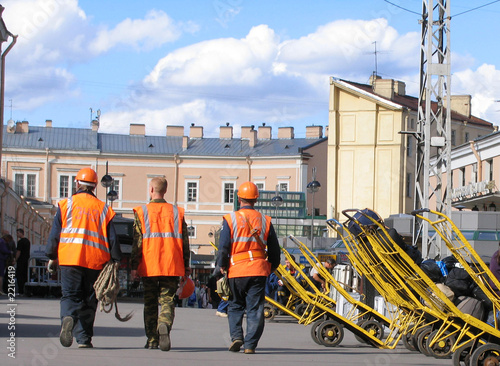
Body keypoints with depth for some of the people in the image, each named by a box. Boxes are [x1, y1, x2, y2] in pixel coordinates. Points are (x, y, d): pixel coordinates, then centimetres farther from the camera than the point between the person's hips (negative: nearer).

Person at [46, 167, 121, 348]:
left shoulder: (66, 205, 6)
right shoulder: (103, 209, 11)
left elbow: (55, 233, 4)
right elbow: (112, 239, 7)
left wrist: (52, 257, 11)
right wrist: (115, 261, 10)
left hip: (69, 258, -1)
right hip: (95, 261, 1)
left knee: (70, 294, 0)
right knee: (89, 299, 10)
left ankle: (68, 317, -31)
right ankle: (84, 338, 8)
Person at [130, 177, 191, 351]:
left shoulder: (142, 212, 0)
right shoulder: (177, 212, 6)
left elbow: (137, 242, -4)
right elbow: (185, 241, 6)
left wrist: (134, 266, -2)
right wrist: (186, 265, 13)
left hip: (149, 266, -1)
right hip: (172, 266, 1)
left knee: (150, 303, 11)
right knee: (167, 300, 2)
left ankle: (152, 340, 12)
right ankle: (164, 325, -27)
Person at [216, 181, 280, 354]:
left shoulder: (230, 219, -2)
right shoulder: (265, 221, 6)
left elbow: (223, 247, -6)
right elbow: (274, 249, 10)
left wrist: (222, 267, 5)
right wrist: (272, 267, 22)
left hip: (236, 270, -1)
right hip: (259, 271, 1)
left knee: (235, 307, 14)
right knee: (255, 309, 4)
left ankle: (236, 335, -3)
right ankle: (250, 344, -2)